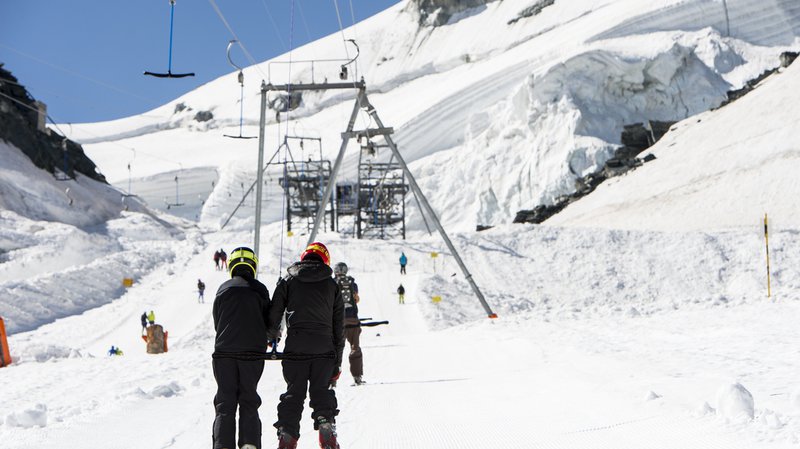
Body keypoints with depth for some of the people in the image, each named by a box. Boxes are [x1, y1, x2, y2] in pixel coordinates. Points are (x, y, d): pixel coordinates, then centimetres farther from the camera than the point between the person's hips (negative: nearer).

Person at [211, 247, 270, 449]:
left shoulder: (224, 289, 2)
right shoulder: (260, 290, 0)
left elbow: (216, 321, 8)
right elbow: (268, 321, 5)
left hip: (224, 352, 0)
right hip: (253, 351, 0)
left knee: (225, 402, 4)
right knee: (249, 401, 9)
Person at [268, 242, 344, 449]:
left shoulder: (288, 281, 7)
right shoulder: (332, 285, 10)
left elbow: (274, 313, 2)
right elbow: (339, 325, 11)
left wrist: (272, 335, 22)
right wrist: (337, 361, 16)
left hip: (295, 346, 0)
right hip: (324, 348, 1)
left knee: (294, 392, 7)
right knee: (321, 390, 11)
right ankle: (326, 426, -6)